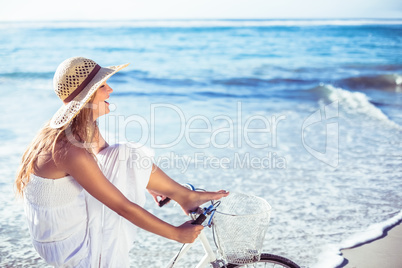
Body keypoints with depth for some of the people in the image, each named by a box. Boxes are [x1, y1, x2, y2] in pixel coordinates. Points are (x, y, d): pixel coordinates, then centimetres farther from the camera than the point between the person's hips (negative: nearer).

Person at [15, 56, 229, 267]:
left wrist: (149, 183, 25)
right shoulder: (69, 150, -33)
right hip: (63, 246, -8)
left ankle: (187, 196, 12)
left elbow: (112, 159, 17)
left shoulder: (86, 127, -5)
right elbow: (123, 207, -29)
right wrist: (177, 234, -21)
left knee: (129, 155, 0)